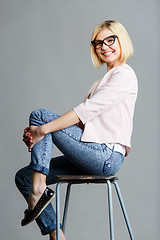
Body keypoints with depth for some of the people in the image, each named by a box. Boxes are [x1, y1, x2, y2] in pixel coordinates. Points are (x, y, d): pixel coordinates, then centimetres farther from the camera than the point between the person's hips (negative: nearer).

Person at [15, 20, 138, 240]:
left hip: (106, 156, -9)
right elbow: (81, 120, 15)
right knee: (23, 177, 4)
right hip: (95, 155, 9)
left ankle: (39, 189, -16)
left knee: (40, 115, -13)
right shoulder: (102, 81, 25)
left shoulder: (125, 75, -4)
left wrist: (42, 130, -20)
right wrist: (37, 134, -1)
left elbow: (87, 110, -17)